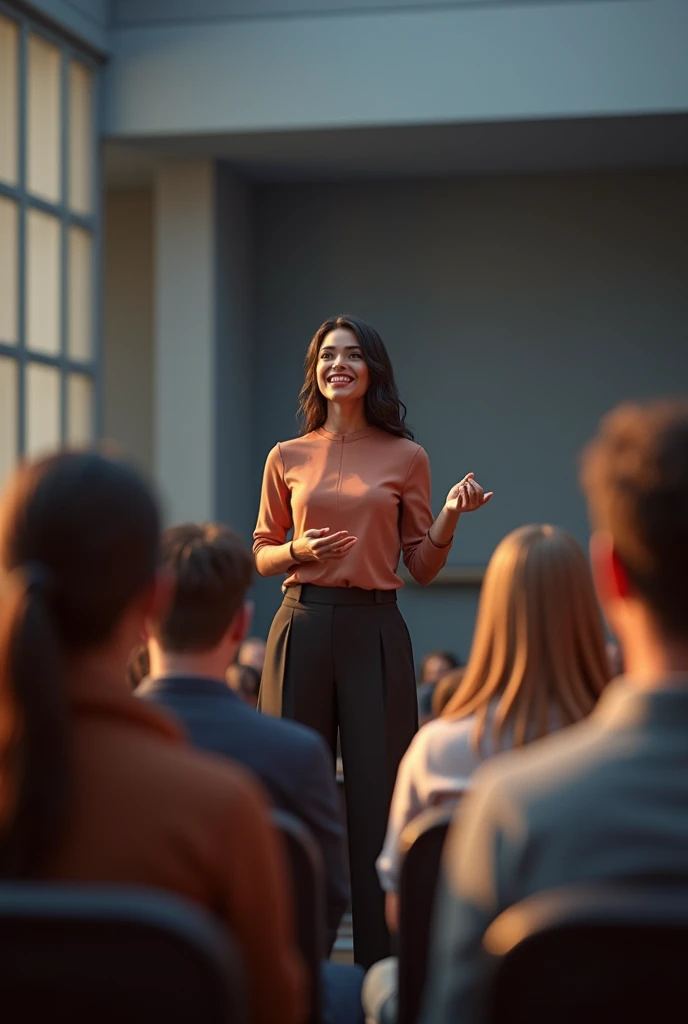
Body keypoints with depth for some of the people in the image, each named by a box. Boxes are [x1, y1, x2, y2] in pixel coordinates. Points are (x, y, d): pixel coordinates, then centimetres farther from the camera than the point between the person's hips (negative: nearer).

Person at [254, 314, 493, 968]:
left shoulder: (405, 458, 6)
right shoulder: (288, 458, 8)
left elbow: (422, 567, 7)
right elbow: (261, 555, 14)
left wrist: (451, 516, -10)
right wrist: (299, 551, -6)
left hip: (375, 631, -1)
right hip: (302, 626, 1)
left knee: (378, 792, -1)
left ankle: (382, 963, 5)